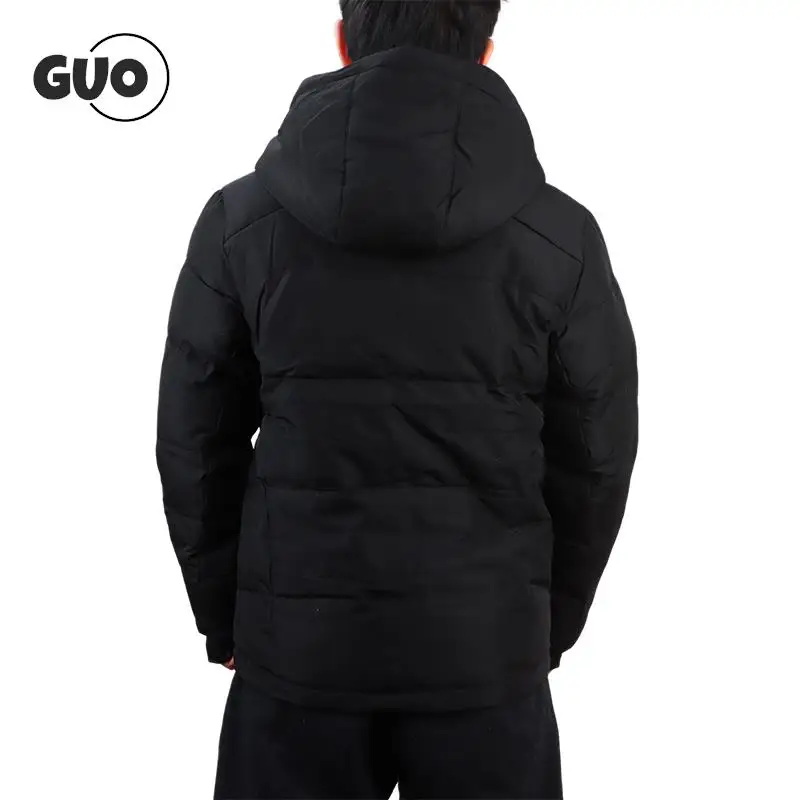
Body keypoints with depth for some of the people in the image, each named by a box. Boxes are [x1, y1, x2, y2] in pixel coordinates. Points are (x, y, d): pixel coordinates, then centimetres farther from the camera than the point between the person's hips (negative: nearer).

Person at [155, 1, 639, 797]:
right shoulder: (561, 236, -7)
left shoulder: (241, 219, -6)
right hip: (487, 650, 0)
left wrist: (223, 618, 12)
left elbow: (196, 447, -1)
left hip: (296, 644, 1)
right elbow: (594, 458, -1)